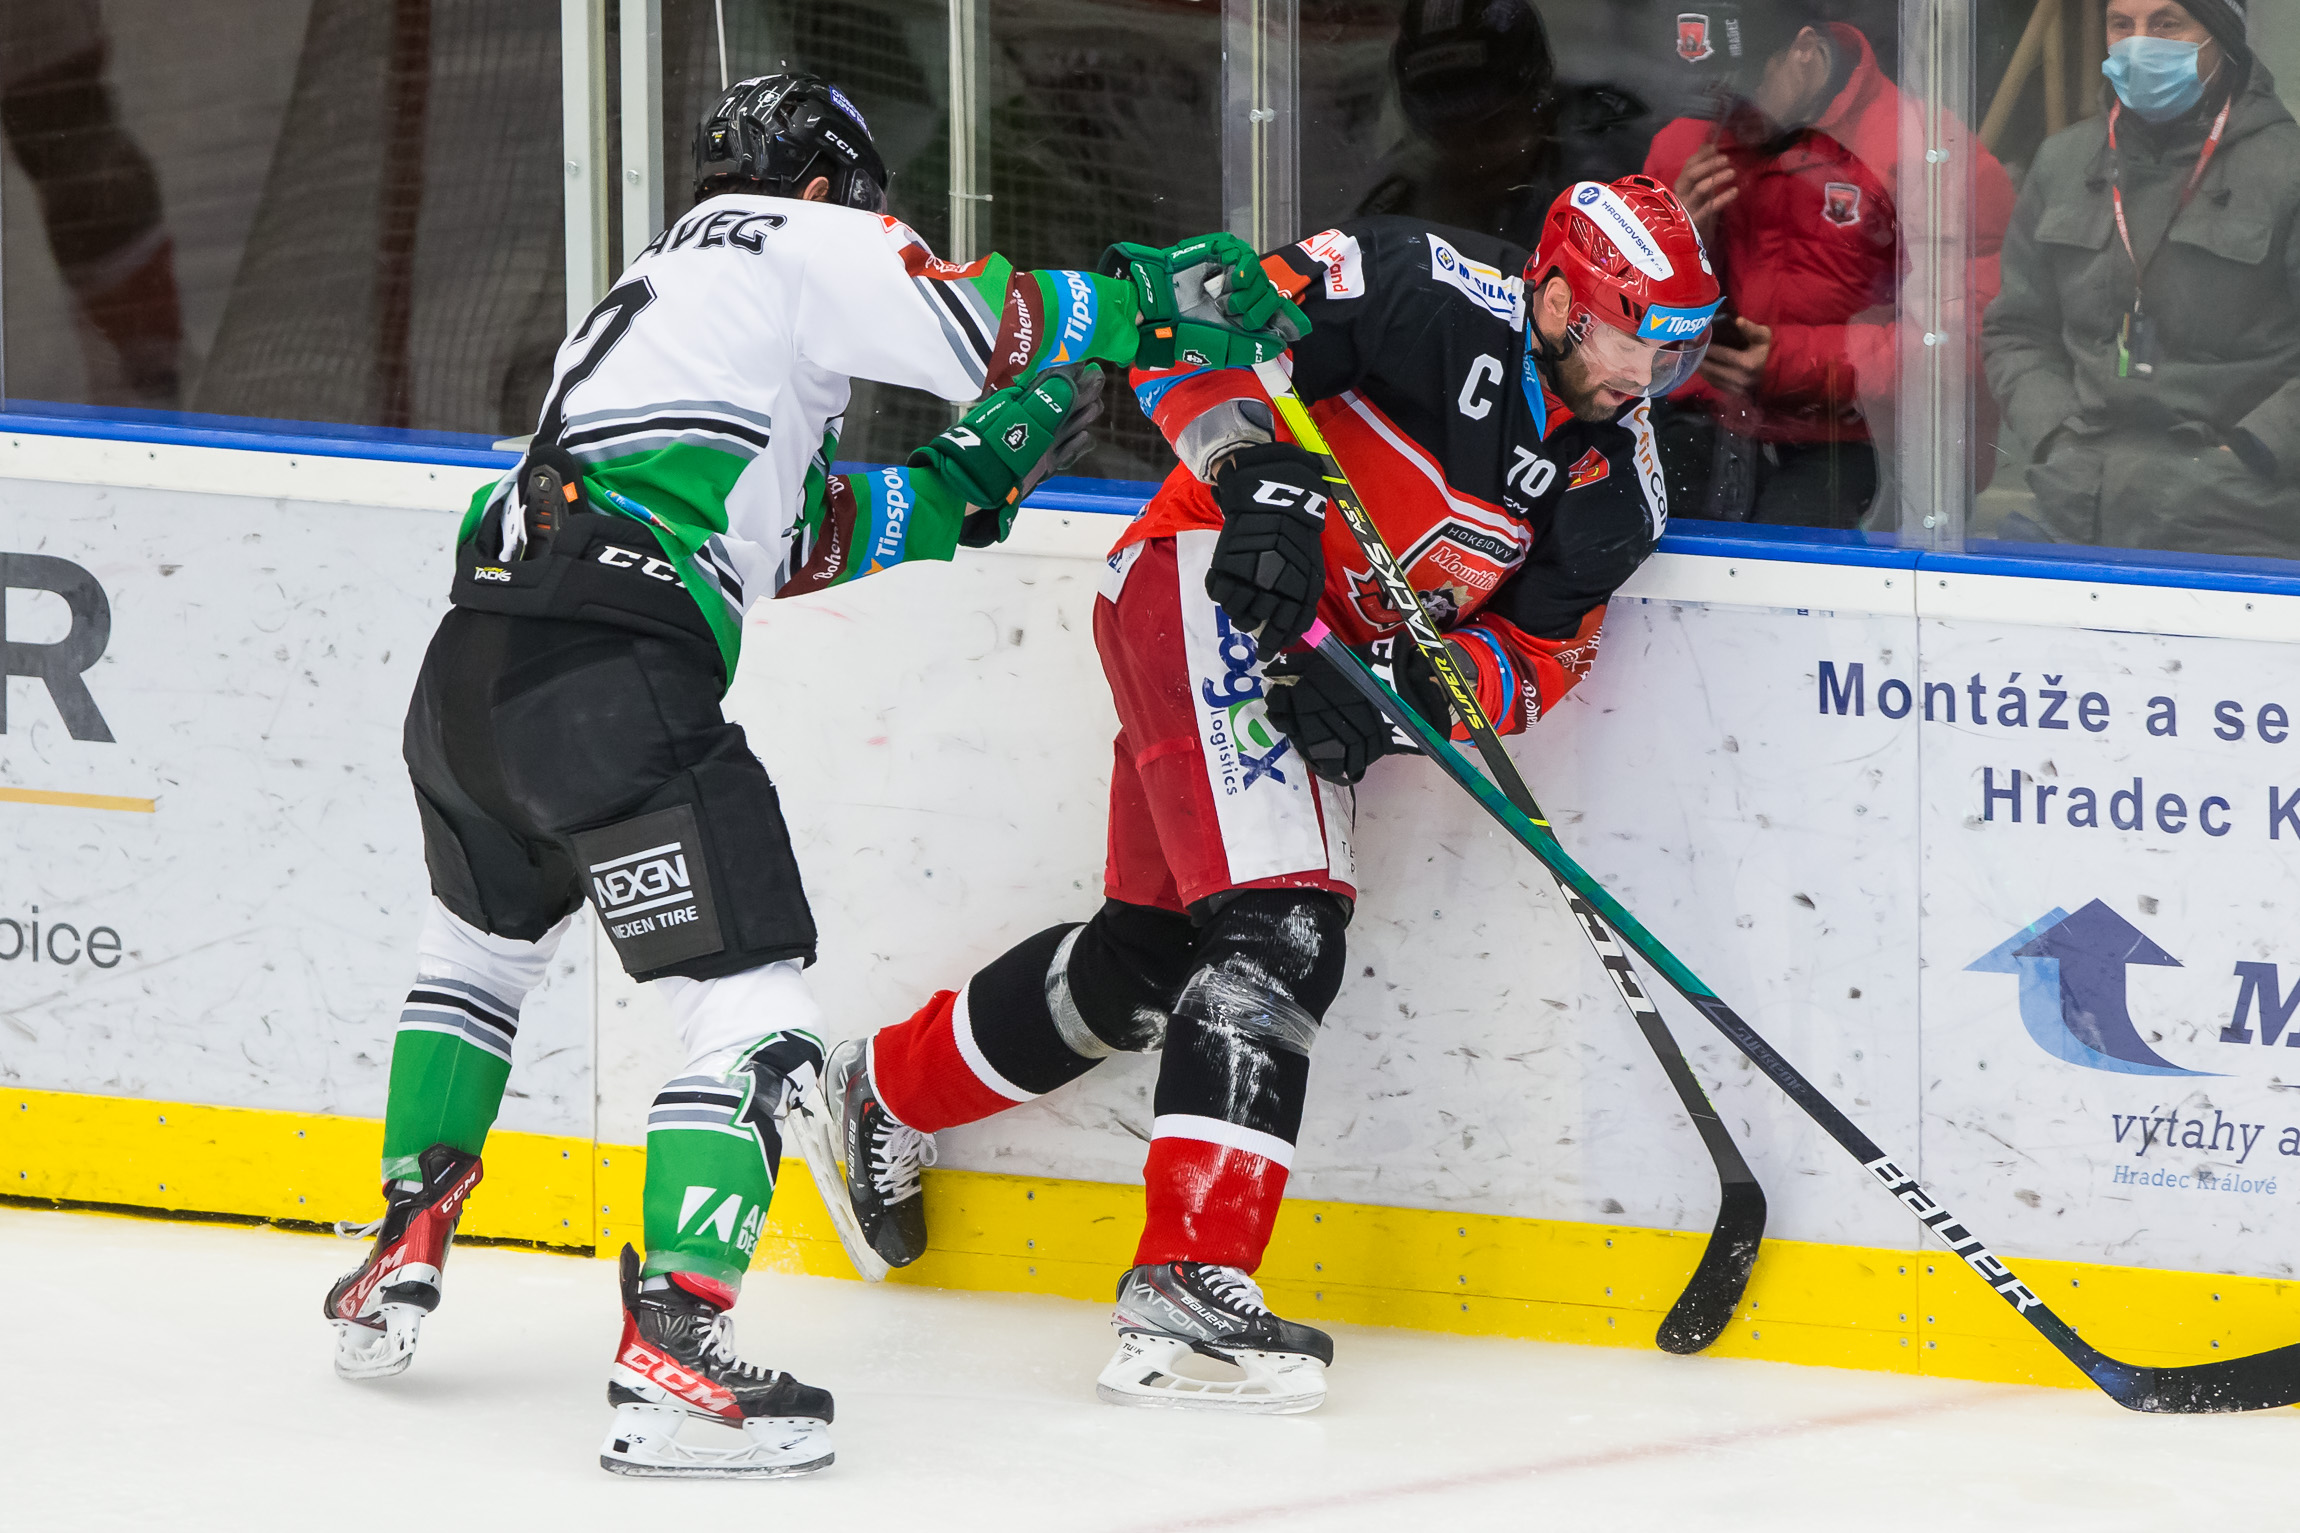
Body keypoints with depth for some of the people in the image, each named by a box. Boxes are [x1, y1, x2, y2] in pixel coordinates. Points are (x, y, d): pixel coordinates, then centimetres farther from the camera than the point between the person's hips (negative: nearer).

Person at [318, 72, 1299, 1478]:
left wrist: (987, 465, 27)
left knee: (484, 940, 35)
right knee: (758, 1013, -9)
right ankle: (671, 1359, -20)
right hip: (614, 678, -9)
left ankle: (401, 1259, 38)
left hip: (474, 671, 9)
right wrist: (1159, 300, 8)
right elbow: (986, 326, -4)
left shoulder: (655, 287, 33)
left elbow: (805, 541, 29)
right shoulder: (803, 242, 9)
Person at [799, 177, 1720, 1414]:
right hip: (1217, 582, -9)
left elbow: (1538, 656, 1)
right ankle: (1192, 1276, -27)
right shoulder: (1445, 302, -18)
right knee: (1278, 929, -21)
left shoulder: (1613, 486, 2)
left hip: (1326, 654, 9)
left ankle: (890, 1090, 45)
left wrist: (1421, 686, -18)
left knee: (1149, 953, 21)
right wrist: (1261, 478, -30)